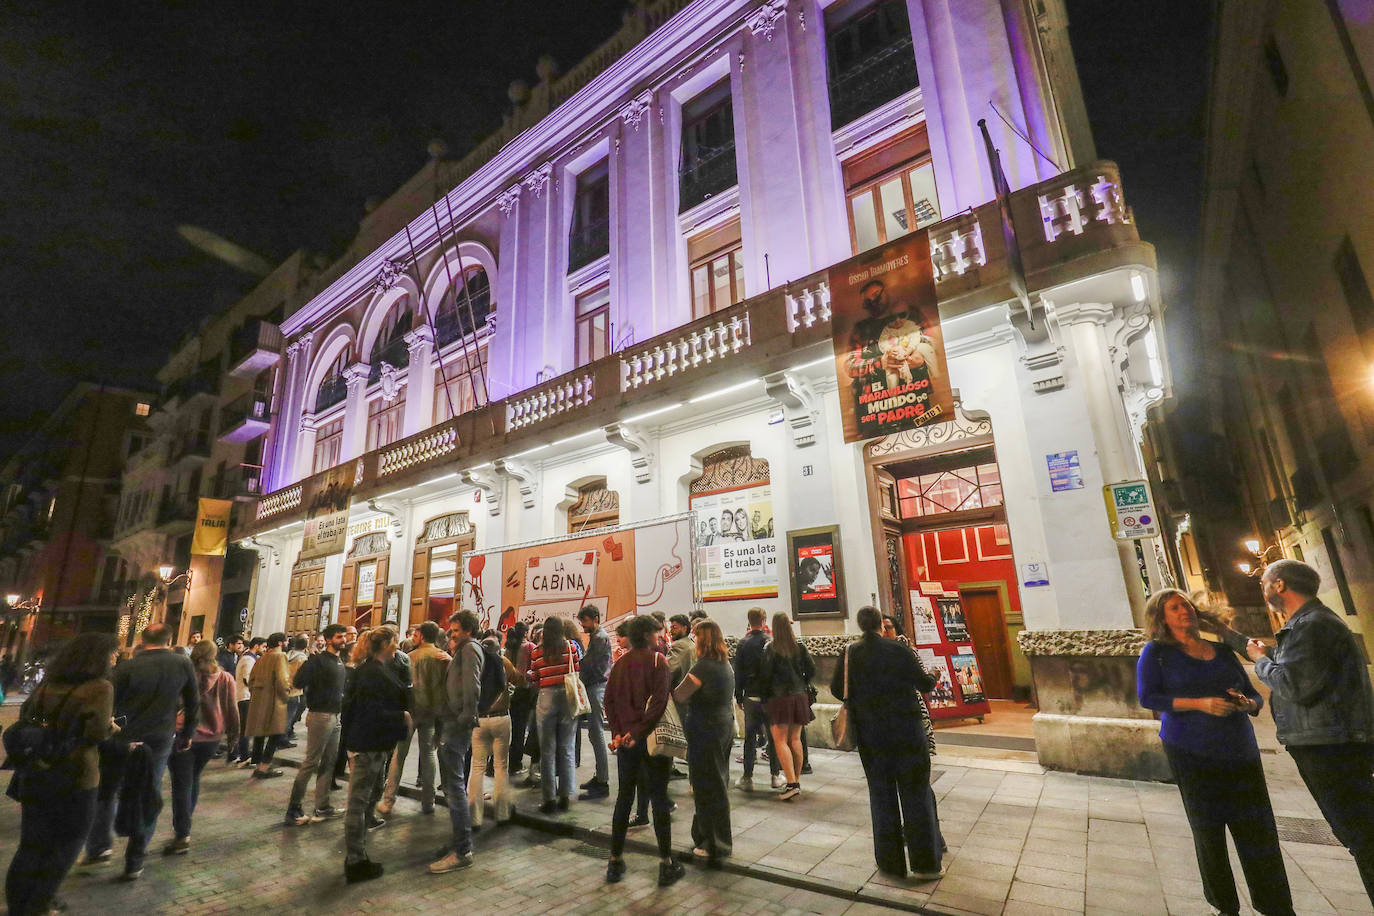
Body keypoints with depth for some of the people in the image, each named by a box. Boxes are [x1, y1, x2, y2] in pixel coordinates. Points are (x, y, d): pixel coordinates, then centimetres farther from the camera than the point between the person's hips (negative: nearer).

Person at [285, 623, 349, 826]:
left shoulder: (342, 663, 13)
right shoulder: (318, 660, -11)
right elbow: (297, 682, -21)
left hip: (336, 717, 8)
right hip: (321, 716, -8)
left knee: (329, 763, 12)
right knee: (311, 762, -2)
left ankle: (322, 807, 21)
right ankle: (293, 809, 9)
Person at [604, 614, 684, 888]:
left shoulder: (620, 663, 6)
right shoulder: (657, 660, -11)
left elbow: (609, 699, 2)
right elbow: (659, 702, -20)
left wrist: (617, 732, -3)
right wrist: (639, 732, -16)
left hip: (625, 739, 5)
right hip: (651, 738, -5)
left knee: (624, 798, 15)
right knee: (659, 798, 5)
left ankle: (615, 861, 23)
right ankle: (666, 864, 12)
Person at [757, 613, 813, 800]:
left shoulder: (771, 648, -11)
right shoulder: (799, 647, 1)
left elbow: (765, 674, -10)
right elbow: (811, 670, 3)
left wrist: (764, 696, 3)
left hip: (779, 697, -5)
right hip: (798, 696, 5)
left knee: (780, 741, -1)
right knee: (795, 739, 14)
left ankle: (791, 783, -9)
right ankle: (797, 781, 21)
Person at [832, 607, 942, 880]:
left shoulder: (851, 654, -7)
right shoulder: (900, 650, -12)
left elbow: (837, 689, -1)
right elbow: (924, 683, -7)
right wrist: (933, 677, 17)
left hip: (872, 737, 2)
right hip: (908, 734, -1)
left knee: (882, 798, 15)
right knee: (915, 797, 11)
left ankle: (891, 863, 24)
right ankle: (925, 864, 18)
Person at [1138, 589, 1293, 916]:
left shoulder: (1222, 651, 13)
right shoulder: (1157, 652, -2)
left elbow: (1254, 695, 15)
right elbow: (1148, 697, -10)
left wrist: (1247, 704, -8)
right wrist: (1200, 703, -19)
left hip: (1240, 751, 4)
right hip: (1191, 753, -4)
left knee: (1258, 830, 3)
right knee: (1208, 829, 5)